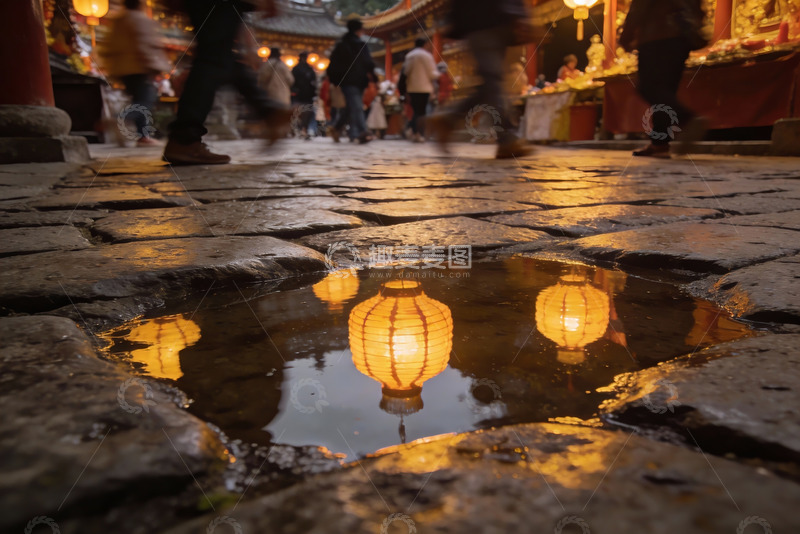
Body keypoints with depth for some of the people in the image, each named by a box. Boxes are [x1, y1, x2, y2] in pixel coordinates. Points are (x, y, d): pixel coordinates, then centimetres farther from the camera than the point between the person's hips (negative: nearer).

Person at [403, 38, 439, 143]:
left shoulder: (409, 55, 16)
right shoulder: (426, 55, -4)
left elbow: (406, 72, 14)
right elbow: (432, 74, -7)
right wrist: (437, 73, 13)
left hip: (411, 88, 6)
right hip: (423, 88, -6)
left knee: (416, 111, 12)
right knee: (422, 112, -5)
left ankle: (413, 133, 9)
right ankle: (419, 135, -10)